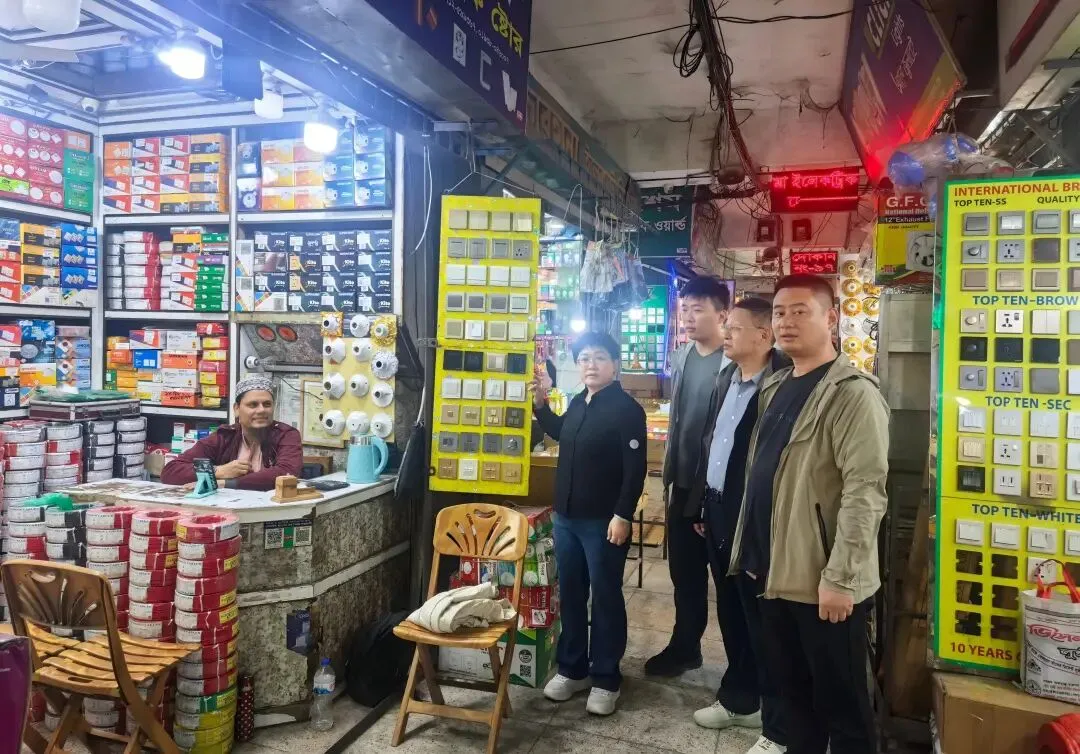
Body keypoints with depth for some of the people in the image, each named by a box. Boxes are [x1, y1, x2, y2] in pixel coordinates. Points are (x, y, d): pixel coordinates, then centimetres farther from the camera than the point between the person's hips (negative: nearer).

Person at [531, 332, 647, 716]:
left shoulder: (627, 409, -13)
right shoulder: (577, 403, 9)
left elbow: (635, 469, -16)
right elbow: (561, 435, 29)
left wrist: (622, 516, -20)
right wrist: (541, 405, 16)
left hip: (604, 522, -7)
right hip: (566, 517, 7)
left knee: (606, 598, 6)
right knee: (570, 594, 15)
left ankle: (605, 678, 19)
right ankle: (572, 668, 29)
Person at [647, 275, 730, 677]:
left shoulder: (733, 361, -17)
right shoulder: (682, 357, 7)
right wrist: (669, 474, 14)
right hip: (683, 482, 7)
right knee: (683, 569, 18)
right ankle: (685, 645, 34)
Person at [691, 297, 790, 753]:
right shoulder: (725, 378, 9)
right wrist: (704, 504, 14)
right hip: (718, 510, 8)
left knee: (760, 619, 5)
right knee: (731, 612, 20)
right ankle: (739, 698, 39)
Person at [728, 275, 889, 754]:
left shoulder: (852, 394, -14)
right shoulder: (774, 388, 11)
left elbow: (865, 492, -21)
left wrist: (839, 577, -23)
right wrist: (751, 551, 15)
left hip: (823, 580, -7)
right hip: (774, 570, 8)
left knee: (839, 699, 8)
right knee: (789, 686, 20)